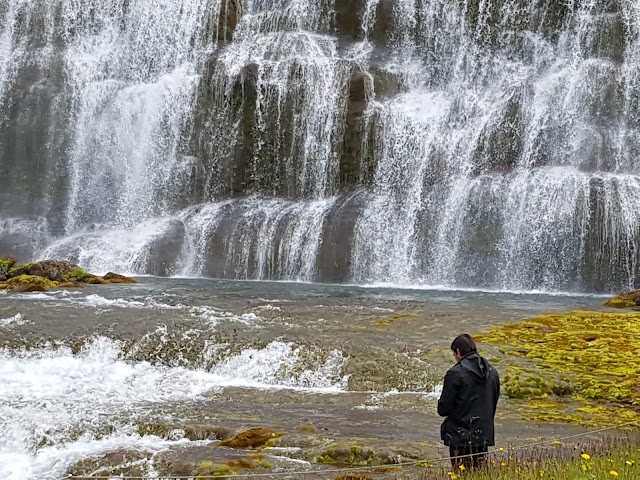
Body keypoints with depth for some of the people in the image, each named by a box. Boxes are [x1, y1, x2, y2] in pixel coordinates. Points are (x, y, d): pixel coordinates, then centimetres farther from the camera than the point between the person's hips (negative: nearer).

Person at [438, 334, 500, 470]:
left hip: (460, 438, -6)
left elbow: (443, 409, -13)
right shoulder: (492, 373, 5)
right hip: (484, 436, 6)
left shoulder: (455, 373, -16)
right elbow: (494, 404, 13)